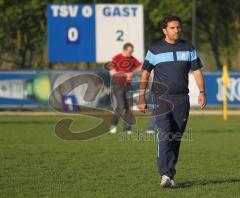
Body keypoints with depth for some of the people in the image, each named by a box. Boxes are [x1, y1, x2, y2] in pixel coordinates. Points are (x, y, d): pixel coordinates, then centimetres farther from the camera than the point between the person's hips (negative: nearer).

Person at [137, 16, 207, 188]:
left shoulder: (188, 48, 10)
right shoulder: (155, 49, 3)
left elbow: (197, 70, 11)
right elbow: (145, 73, 6)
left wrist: (202, 92, -2)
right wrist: (142, 98, 2)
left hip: (182, 99, 3)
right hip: (162, 99, -3)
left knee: (176, 138, 4)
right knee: (164, 135, -17)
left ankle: (171, 176, 12)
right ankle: (165, 175, -23)